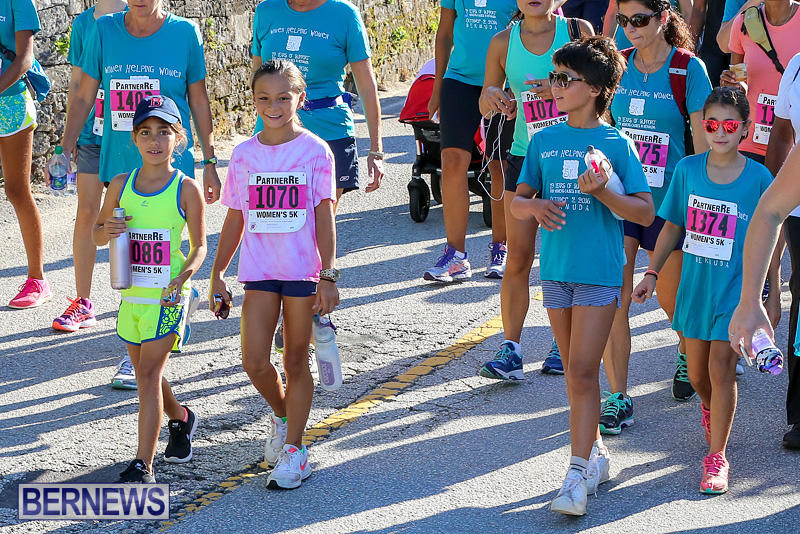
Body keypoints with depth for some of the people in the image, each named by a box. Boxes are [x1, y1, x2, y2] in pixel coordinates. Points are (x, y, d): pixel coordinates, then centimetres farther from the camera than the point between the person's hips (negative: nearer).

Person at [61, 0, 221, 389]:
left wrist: (209, 161, 7)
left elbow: (198, 100, 5)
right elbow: (84, 96, 6)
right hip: (119, 163, 3)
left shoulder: (185, 33, -3)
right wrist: (65, 151, 0)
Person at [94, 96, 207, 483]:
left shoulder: (186, 189, -8)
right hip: (131, 294, 5)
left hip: (168, 295, -5)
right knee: (146, 374, 18)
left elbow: (199, 247, -4)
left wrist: (186, 272, -22)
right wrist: (107, 230, -12)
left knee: (148, 374, -11)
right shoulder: (121, 185, 2)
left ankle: (143, 465, -10)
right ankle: (180, 419, 47)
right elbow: (97, 235, 11)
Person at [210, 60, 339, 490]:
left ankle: (294, 449, 13)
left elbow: (324, 217, -5)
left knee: (296, 361, 4)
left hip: (302, 271, -2)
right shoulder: (244, 155, 5)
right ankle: (282, 415, 25)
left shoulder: (315, 151, -3)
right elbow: (235, 220, 11)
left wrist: (328, 276, -10)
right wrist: (217, 273, 11)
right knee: (254, 363, -5)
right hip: (259, 271, 2)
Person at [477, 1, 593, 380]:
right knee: (518, 258, -4)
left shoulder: (578, 31, -1)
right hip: (525, 158, 1)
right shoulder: (503, 42, 3)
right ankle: (510, 349, -2)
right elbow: (486, 104, 11)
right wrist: (492, 98, -12)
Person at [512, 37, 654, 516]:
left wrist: (602, 192, -20)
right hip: (556, 268, 5)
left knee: (584, 371, -10)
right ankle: (597, 453, 28)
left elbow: (646, 212, -5)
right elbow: (517, 202, 10)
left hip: (600, 272, -5)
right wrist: (534, 206, -12)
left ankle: (578, 476, -10)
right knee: (575, 370, 13)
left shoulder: (617, 144, -4)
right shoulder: (544, 141, 7)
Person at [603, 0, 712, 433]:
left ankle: (688, 353, 45)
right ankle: (618, 399, -1)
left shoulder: (688, 69, -7)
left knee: (669, 295, 12)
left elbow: (701, 140, -6)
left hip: (666, 198, -2)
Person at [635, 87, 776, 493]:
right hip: (696, 283, 3)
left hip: (738, 286, -3)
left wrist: (773, 287, 4)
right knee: (697, 374, 12)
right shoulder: (688, 169, -2)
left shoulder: (758, 178, -8)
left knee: (721, 367, -10)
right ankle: (710, 408, 47)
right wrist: (652, 273, 6)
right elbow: (672, 226, 8)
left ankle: (716, 458, 0)